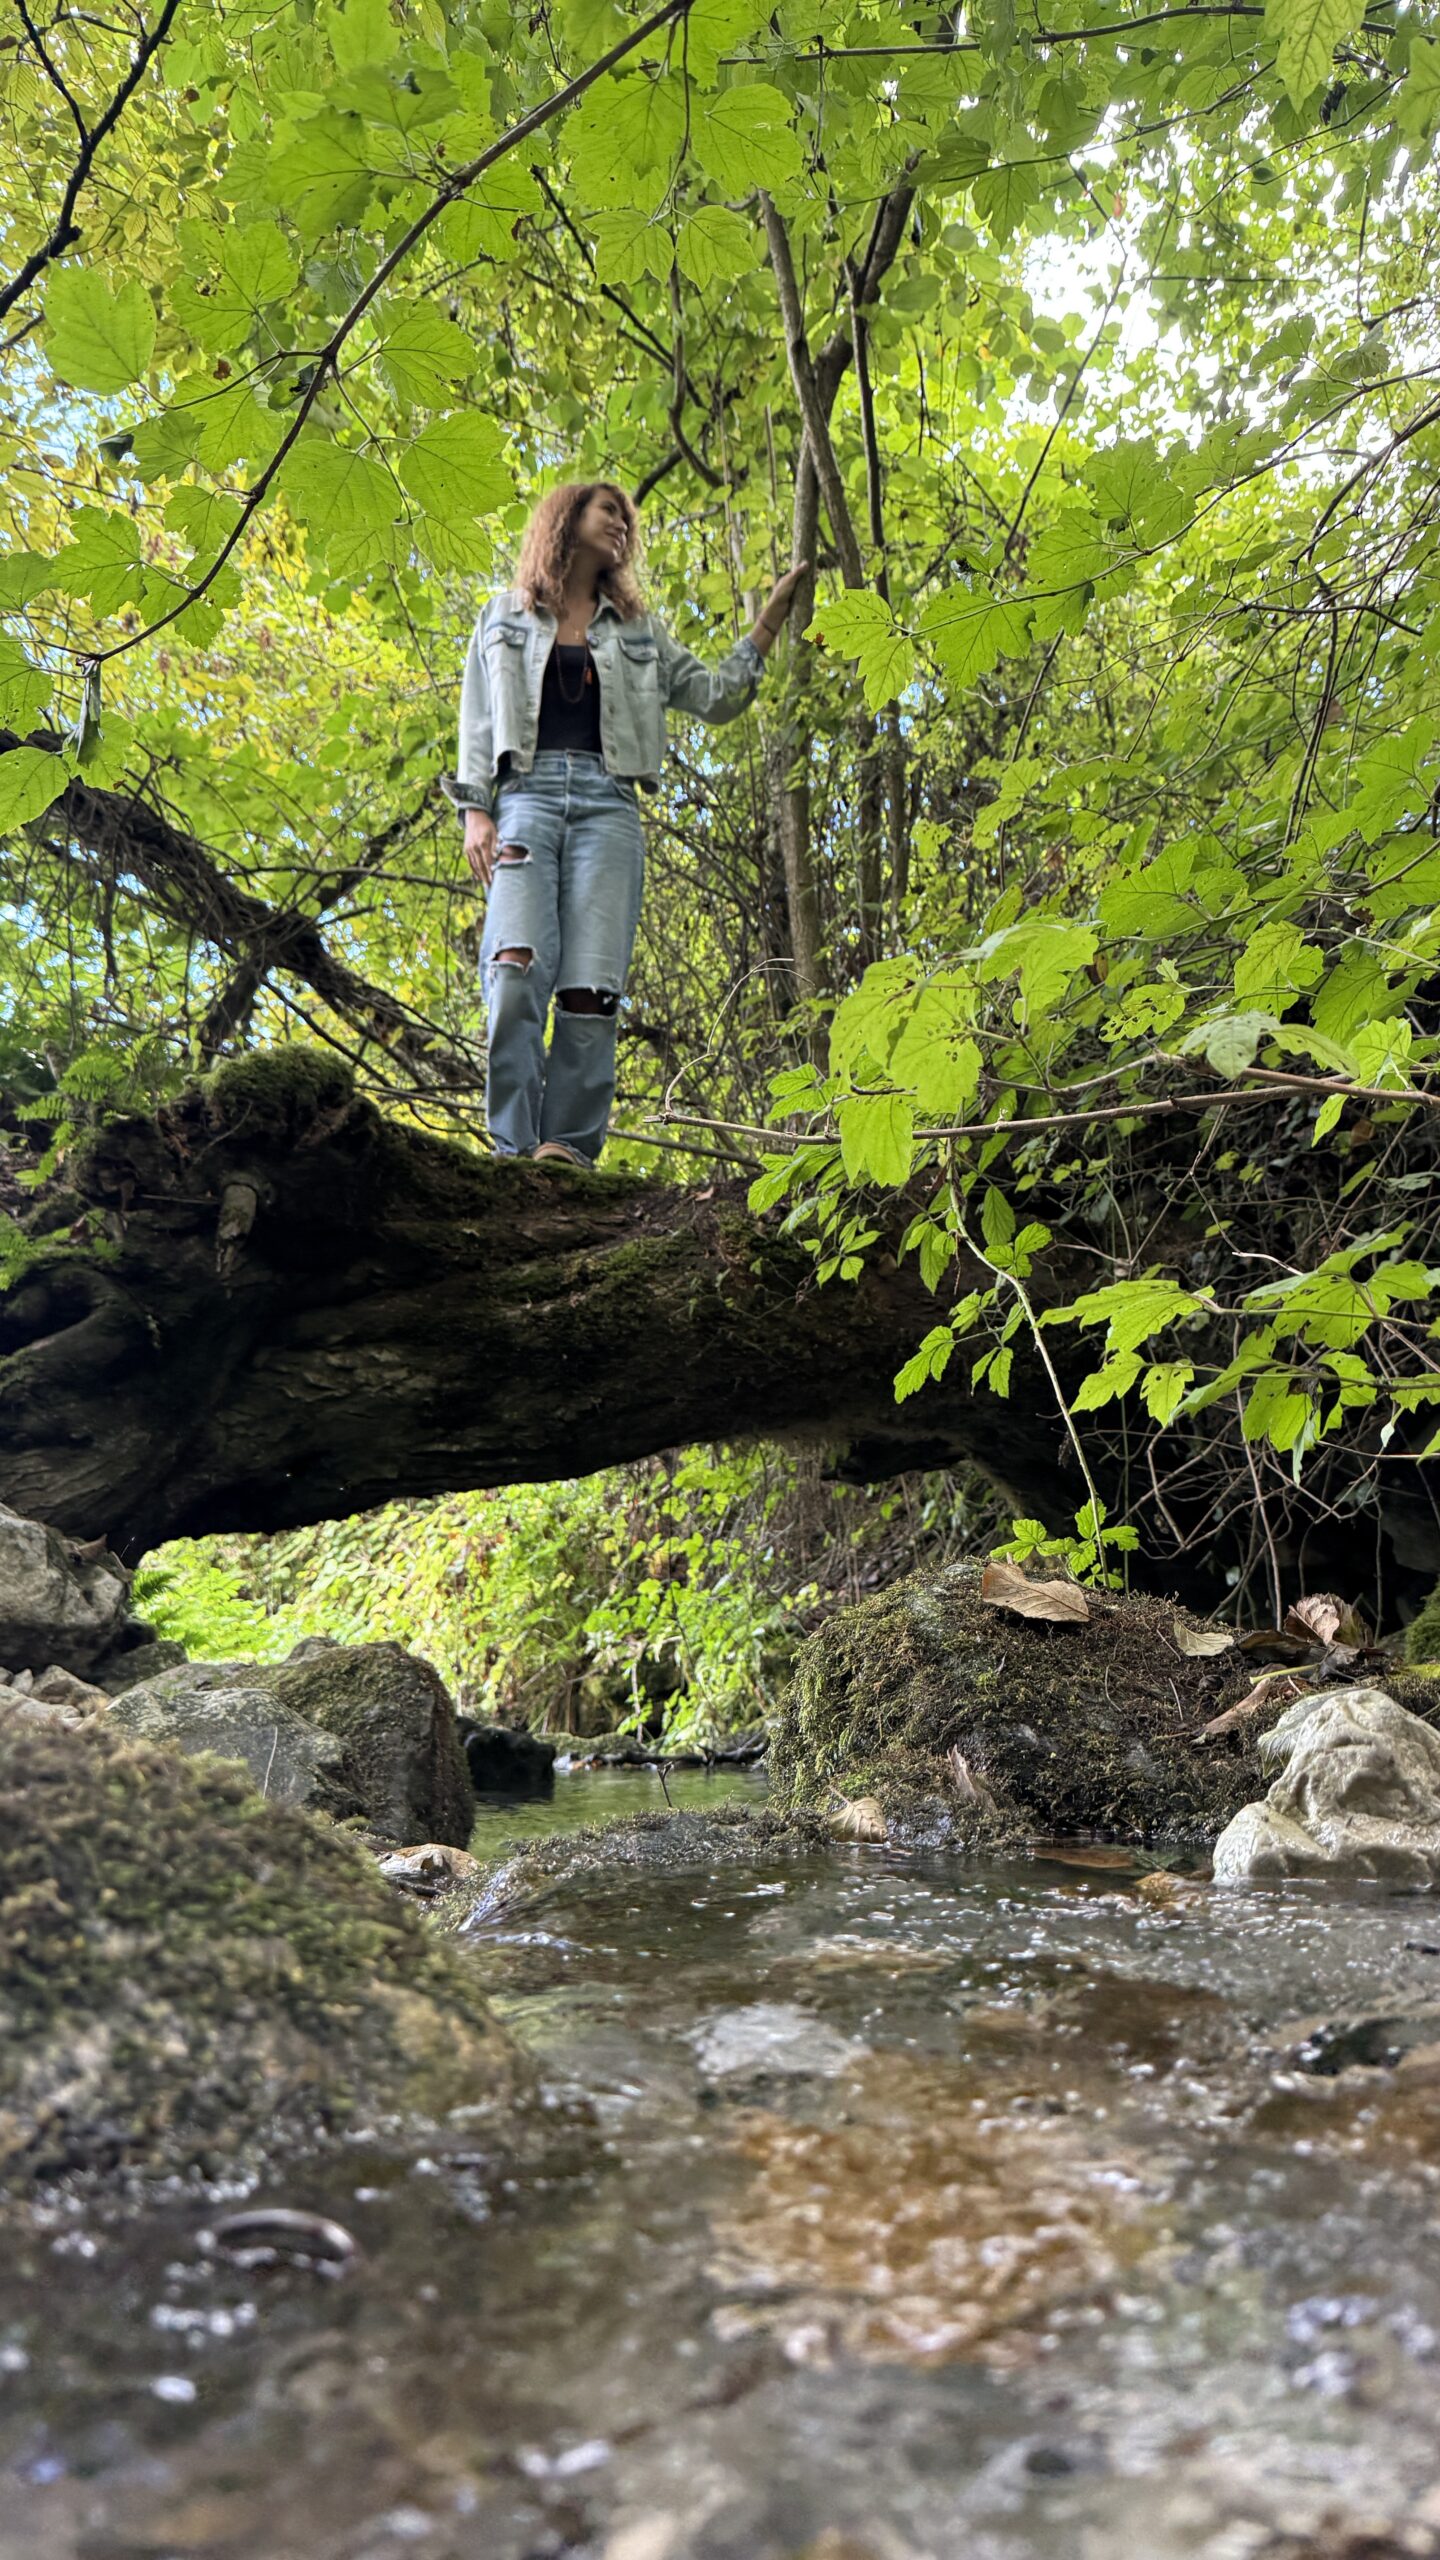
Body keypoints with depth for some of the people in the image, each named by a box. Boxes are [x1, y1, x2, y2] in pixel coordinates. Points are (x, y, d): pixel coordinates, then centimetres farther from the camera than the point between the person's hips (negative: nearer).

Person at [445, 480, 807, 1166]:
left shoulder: (637, 632, 28)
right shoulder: (505, 616, 23)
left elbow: (717, 695, 25)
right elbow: (476, 720, 16)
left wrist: (772, 618, 20)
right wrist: (476, 812, 1)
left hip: (606, 802, 2)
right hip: (527, 794, -2)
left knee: (591, 987, -16)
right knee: (517, 969, -24)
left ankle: (568, 1149, -20)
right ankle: (515, 1152, -27)